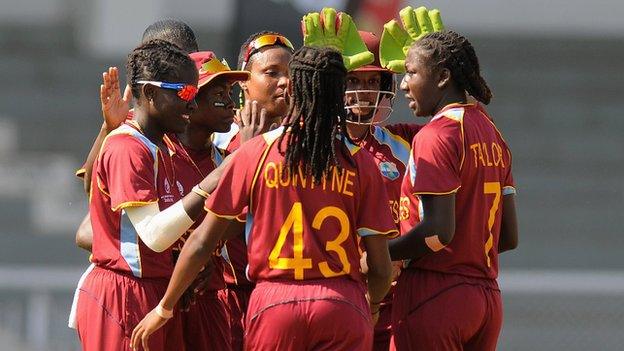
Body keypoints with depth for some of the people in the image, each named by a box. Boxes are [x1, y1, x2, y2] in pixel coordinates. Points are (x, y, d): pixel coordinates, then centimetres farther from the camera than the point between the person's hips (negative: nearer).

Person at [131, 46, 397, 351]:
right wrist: (368, 308, 23)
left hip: (274, 303, 0)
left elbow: (202, 242, 2)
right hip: (343, 307, 0)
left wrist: (163, 308, 13)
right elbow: (380, 267, 1)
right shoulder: (359, 161, 0)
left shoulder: (257, 151, 0)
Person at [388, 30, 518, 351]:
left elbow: (438, 230, -20)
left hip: (434, 298, -9)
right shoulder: (492, 134, 16)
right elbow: (509, 237, 17)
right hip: (486, 296, 9)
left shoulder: (436, 135, -11)